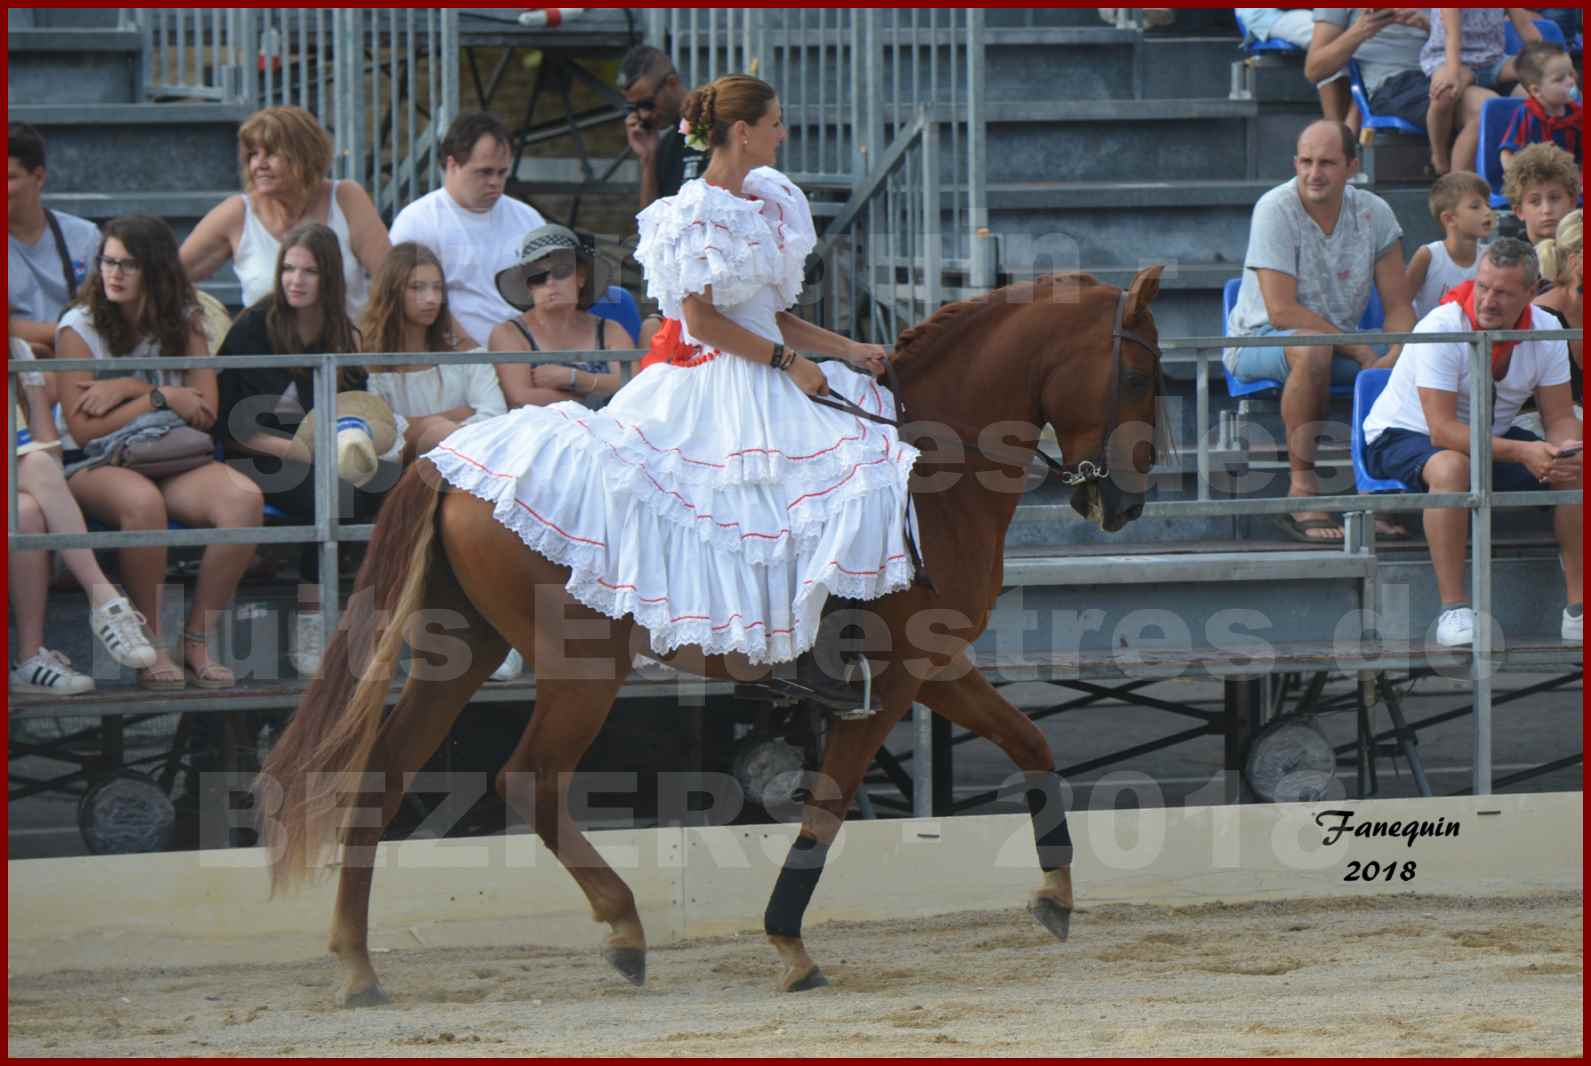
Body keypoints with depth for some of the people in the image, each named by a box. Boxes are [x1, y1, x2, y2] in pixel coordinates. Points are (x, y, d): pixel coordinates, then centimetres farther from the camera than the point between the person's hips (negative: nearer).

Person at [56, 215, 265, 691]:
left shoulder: (184, 322, 8)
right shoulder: (79, 328, -3)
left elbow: (205, 411, 1)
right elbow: (83, 429, -9)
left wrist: (130, 388, -9)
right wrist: (160, 397, -10)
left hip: (172, 462, 4)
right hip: (95, 467, -4)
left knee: (244, 498, -28)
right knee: (142, 501, -40)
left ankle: (198, 638, -18)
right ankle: (152, 646, -25)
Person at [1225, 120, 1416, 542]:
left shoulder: (1373, 213, -3)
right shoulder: (1276, 209, -17)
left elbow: (1398, 305, -4)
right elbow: (1282, 311, -24)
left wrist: (1398, 354, -27)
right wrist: (1358, 349, -26)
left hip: (1340, 342, 5)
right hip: (1258, 341, -5)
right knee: (1311, 348, -39)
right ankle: (1303, 487, -32)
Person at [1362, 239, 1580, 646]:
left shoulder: (1545, 331, -9)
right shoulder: (1441, 328, -27)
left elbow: (1560, 419, -7)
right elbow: (1443, 430, -32)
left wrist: (1570, 451, -32)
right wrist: (1521, 452, -41)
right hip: (1403, 436, -6)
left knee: (1575, 471, -16)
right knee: (1452, 468, -40)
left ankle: (1578, 611, -12)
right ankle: (1454, 610, -37)